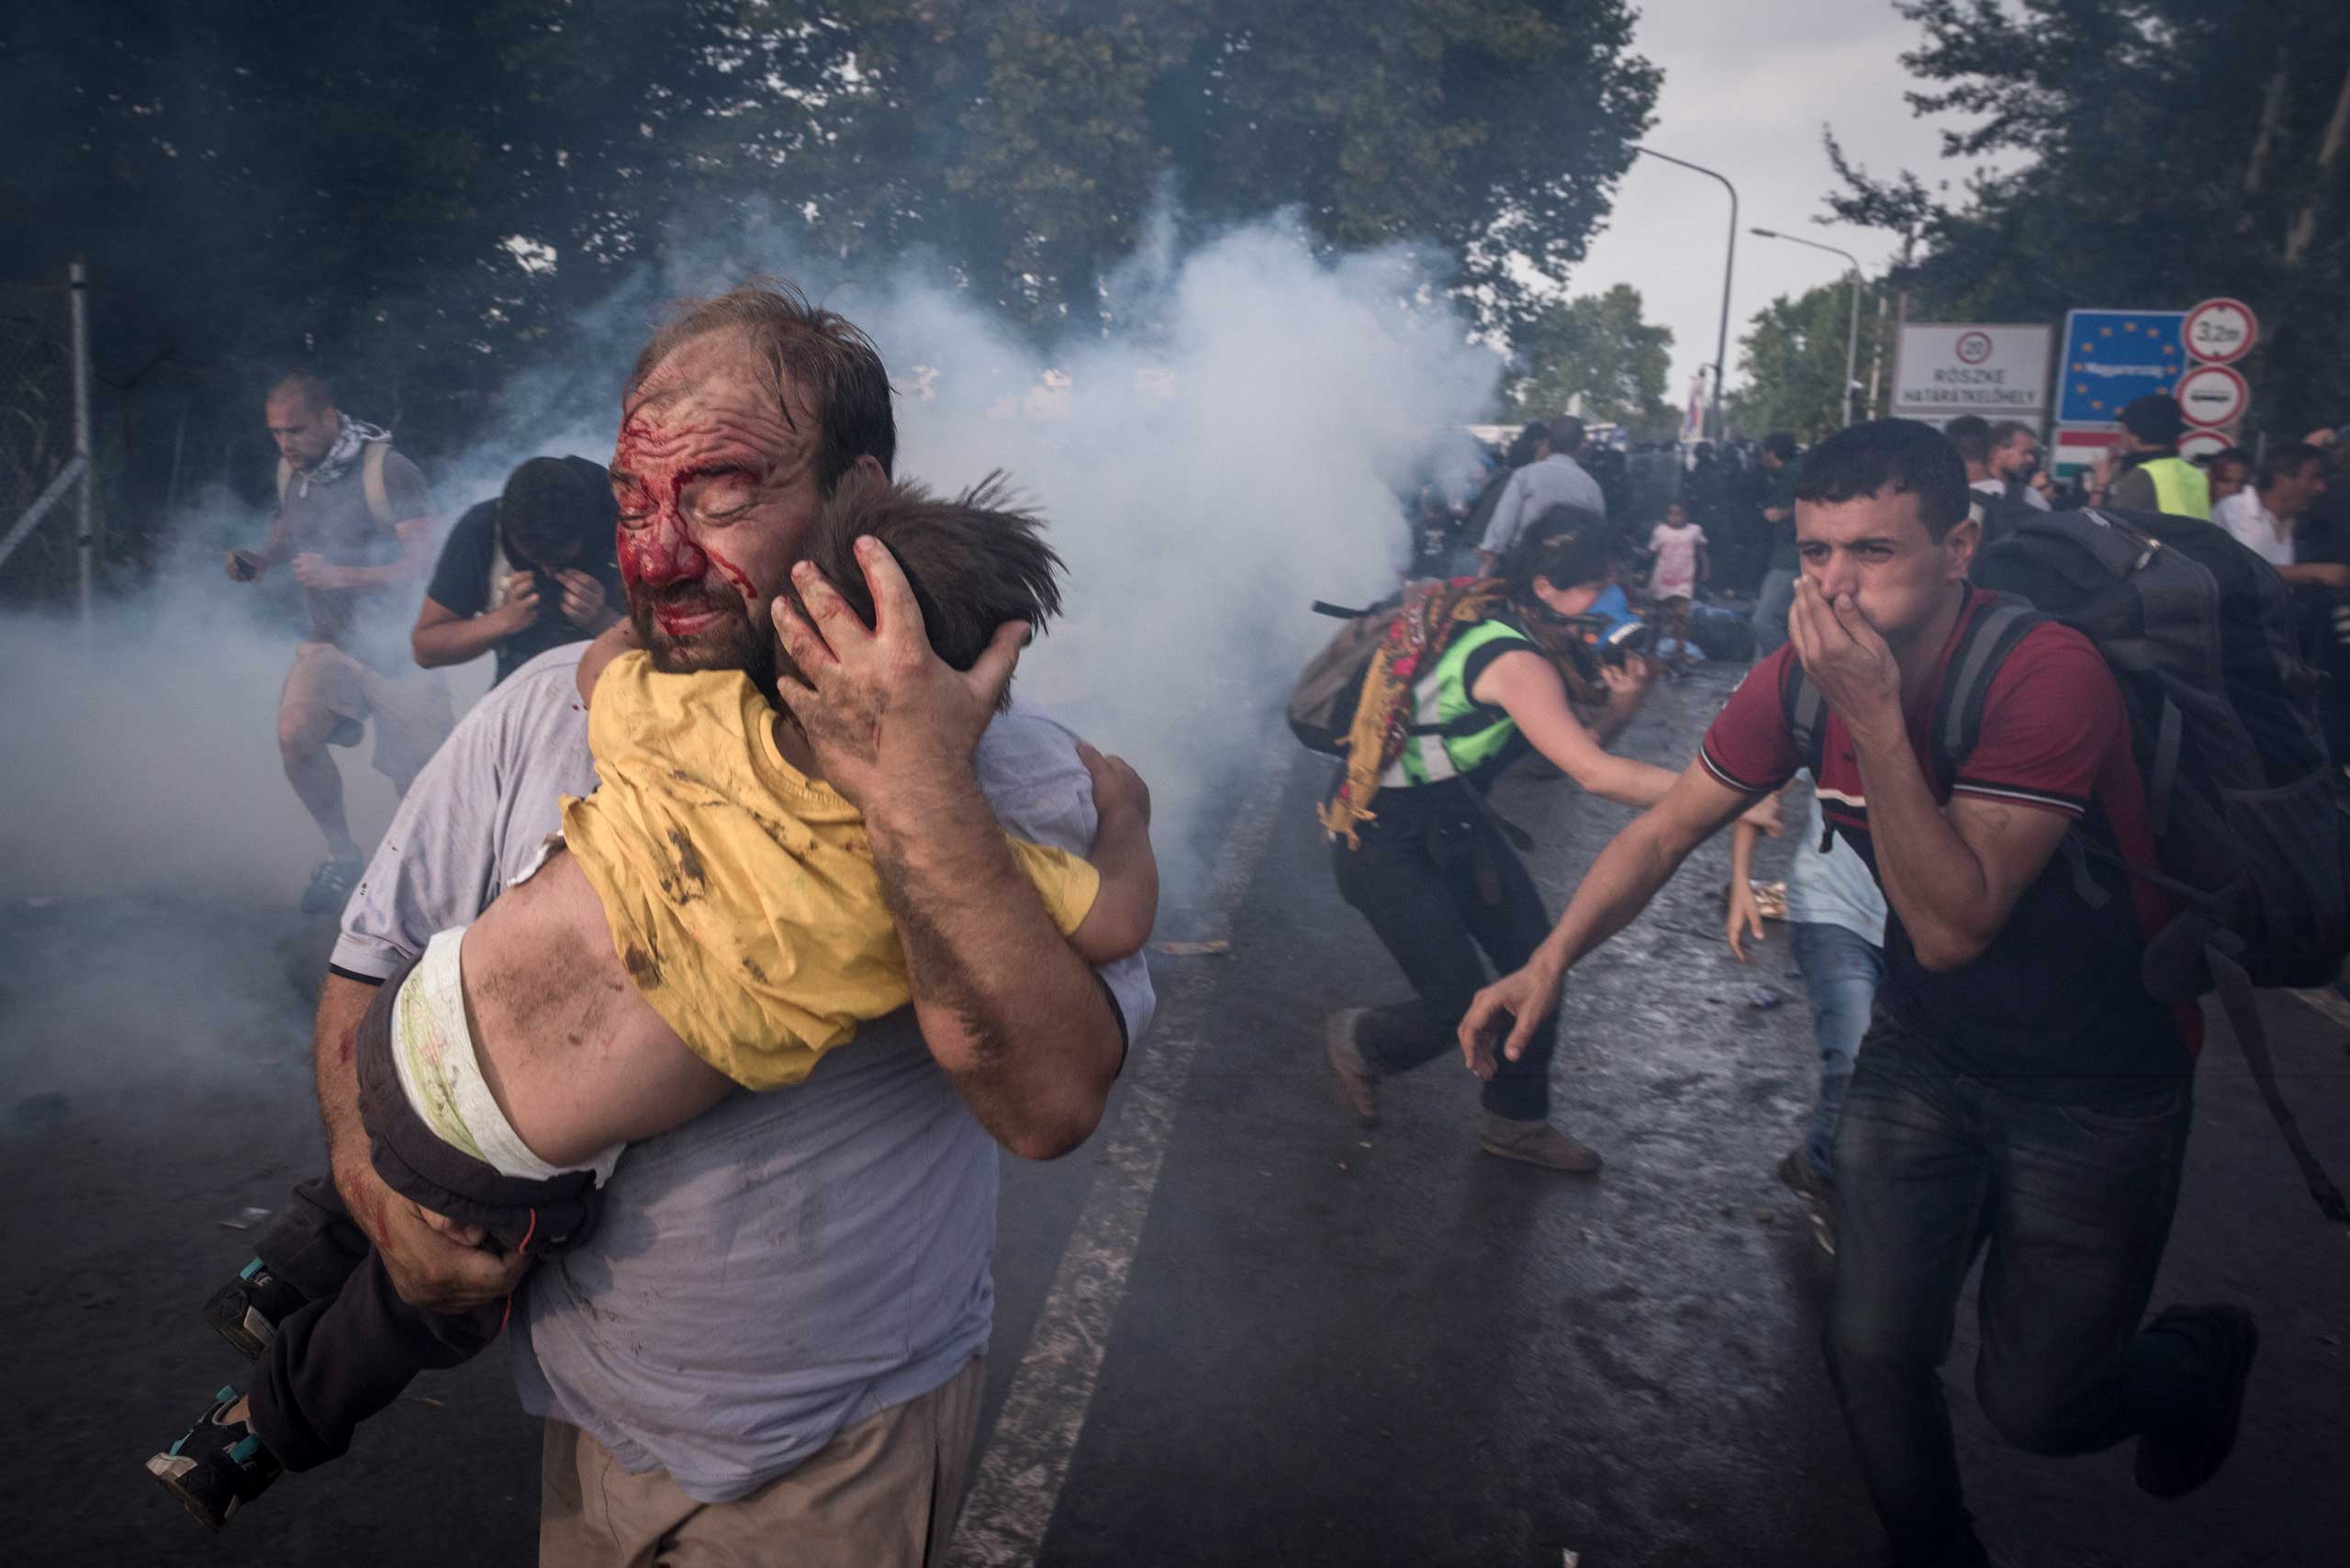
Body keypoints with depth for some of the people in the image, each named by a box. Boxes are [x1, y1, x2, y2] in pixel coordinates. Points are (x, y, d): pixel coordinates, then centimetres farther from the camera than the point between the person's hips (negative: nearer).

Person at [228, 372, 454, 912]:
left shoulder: (388, 471, -16)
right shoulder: (291, 470, 4)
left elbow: (423, 564, -21)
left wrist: (340, 575, -30)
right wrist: (260, 559, 3)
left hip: (395, 646, -5)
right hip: (328, 641, 5)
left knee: (418, 781, -2)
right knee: (294, 733, -19)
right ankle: (342, 852, 2)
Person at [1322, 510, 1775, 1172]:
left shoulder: (1499, 619, 0)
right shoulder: (1513, 659, -28)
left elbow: (1579, 743, 3)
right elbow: (1591, 773, -34)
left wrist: (1623, 700, -17)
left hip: (1452, 819, 9)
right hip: (1386, 838, -9)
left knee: (1536, 960, 6)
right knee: (1460, 1004, -7)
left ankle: (1518, 1121, 24)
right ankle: (1356, 1042, 24)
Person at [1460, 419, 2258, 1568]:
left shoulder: (2048, 676, -29)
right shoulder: (1807, 673, -12)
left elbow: (1952, 927, -33)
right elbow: (1664, 832, -4)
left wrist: (1874, 716, -40)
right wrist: (1548, 963, -17)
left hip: (2093, 1079, -4)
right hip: (1923, 1049, 4)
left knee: (2033, 1408, 5)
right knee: (1871, 1353, 2)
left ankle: (2202, 1357, 39)